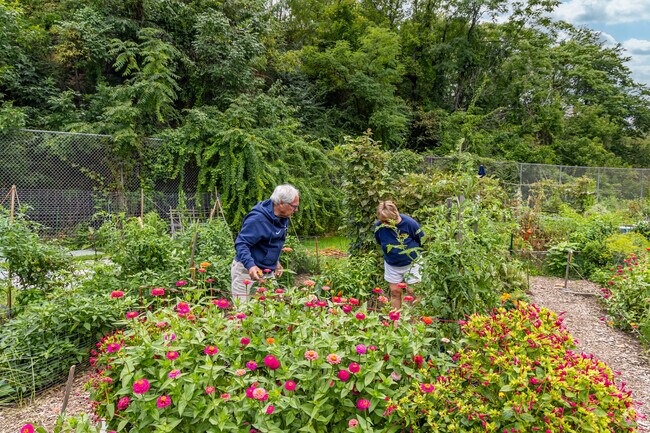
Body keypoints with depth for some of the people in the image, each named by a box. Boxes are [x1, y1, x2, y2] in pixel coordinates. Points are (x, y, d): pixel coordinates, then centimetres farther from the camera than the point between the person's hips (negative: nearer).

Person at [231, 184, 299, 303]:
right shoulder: (257, 219, -24)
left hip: (267, 271, 8)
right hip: (247, 271, -8)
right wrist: (250, 265, -39)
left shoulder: (283, 218, 5)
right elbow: (240, 243, -26)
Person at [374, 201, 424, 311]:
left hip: (411, 263, -2)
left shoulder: (409, 223, -23)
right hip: (391, 265, 3)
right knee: (395, 292, 9)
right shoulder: (378, 226, -16)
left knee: (412, 292, 2)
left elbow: (422, 241, -5)